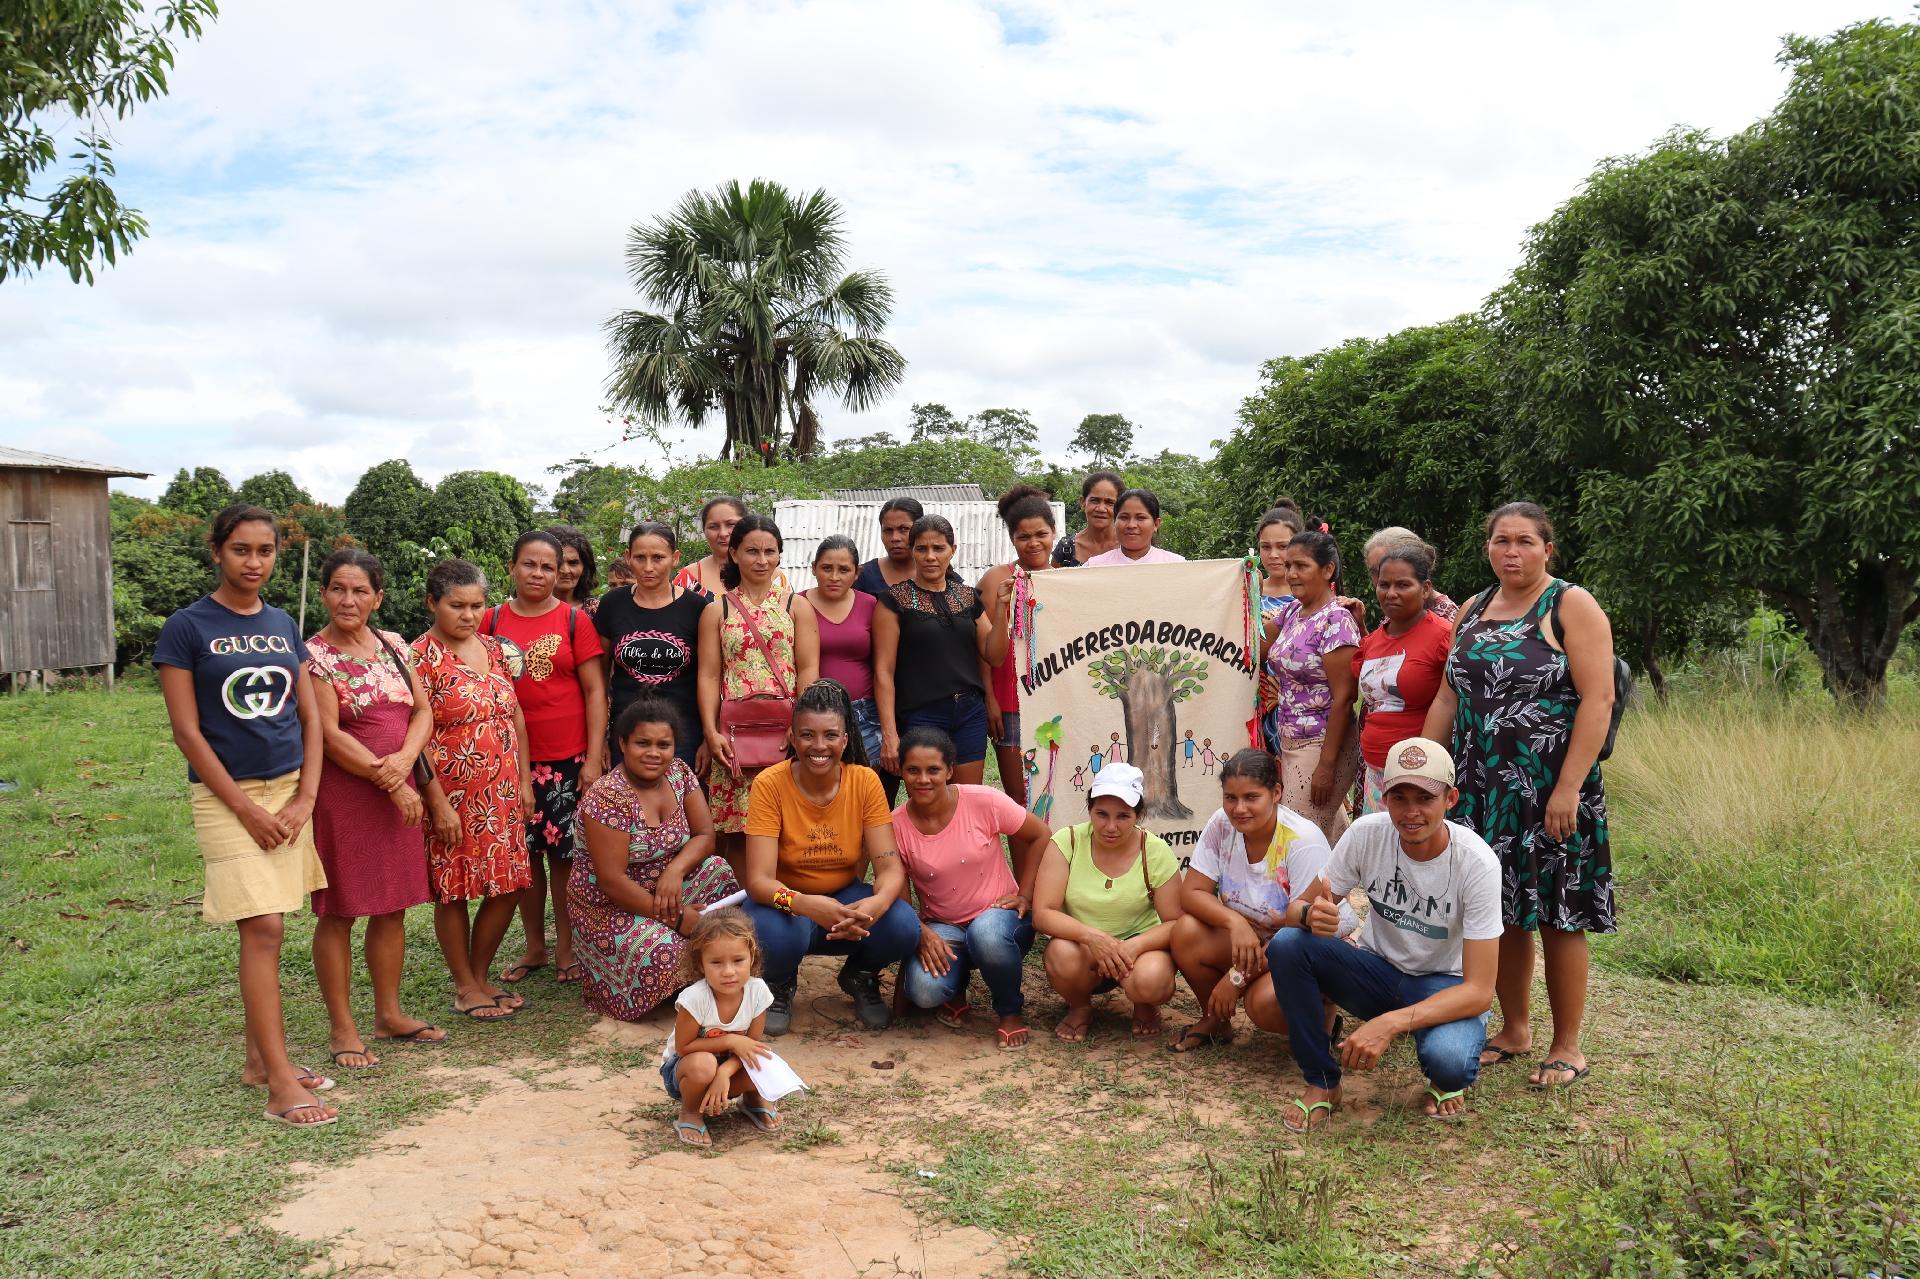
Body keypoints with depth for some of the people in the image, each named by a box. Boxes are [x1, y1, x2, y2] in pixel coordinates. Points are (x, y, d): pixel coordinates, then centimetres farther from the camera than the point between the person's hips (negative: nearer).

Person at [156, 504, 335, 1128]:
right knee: (263, 929, -11)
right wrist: (246, 808, -12)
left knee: (264, 930, 11)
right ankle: (280, 1085, -9)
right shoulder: (186, 627, -5)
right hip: (227, 796, -5)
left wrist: (304, 799, -3)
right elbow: (186, 731, -9)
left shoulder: (283, 625, 9)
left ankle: (259, 1058, 23)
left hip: (290, 790, 5)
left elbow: (309, 717, 9)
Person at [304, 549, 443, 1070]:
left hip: (398, 789, 6)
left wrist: (404, 760, -13)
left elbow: (423, 711, 6)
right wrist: (387, 781, -16)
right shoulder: (315, 655, -8)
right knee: (338, 912, 3)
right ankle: (342, 1027, 13)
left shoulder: (393, 645, 9)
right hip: (342, 792, -6)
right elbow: (329, 734, -14)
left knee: (393, 907, 12)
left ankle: (389, 1014, 25)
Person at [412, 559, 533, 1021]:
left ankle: (481, 976, 26)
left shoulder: (494, 649, 9)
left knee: (508, 887, 8)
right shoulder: (421, 658, -10)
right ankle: (465, 987, 19)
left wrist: (524, 780, 9)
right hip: (453, 796, -6)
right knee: (454, 891, 4)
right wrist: (438, 803, -17)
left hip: (502, 794, 6)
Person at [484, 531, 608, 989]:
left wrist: (595, 757, -8)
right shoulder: (492, 620, 4)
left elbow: (594, 690, -2)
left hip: (567, 757, -2)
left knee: (564, 852, 4)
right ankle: (534, 947, 23)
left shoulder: (575, 621, -1)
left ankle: (566, 950, 17)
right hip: (512, 757, 2)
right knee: (523, 852, 9)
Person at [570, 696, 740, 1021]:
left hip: (662, 887, 7)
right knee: (662, 953, -30)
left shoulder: (679, 773, -3)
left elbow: (705, 835, -4)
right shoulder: (608, 797, -24)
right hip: (609, 906, -7)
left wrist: (674, 870, -25)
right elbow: (612, 882, -27)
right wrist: (676, 918, -26)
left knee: (718, 874, -15)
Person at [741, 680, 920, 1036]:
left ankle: (860, 977, 8)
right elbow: (759, 880, -26)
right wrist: (805, 904, -47)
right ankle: (780, 987, 2)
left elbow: (890, 867, -16)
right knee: (778, 933, -37)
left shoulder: (865, 782, -13)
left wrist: (877, 902, -41)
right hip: (788, 901, -2)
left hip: (845, 897, 2)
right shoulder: (770, 785, -19)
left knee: (904, 927, -28)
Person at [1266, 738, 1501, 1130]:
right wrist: (1314, 915, -36)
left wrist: (1391, 1023, -39)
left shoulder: (1477, 862, -24)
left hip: (1446, 985, -3)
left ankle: (1444, 1082, 4)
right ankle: (1322, 1084, -7)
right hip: (1378, 969, 3)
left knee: (1447, 1060, -36)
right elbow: (1305, 905, -9)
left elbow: (1480, 990, -26)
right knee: (1286, 945, -25)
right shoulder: (1367, 833, -17)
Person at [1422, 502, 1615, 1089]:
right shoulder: (1473, 610, 13)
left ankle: (1567, 1046, 15)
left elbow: (1598, 700, -13)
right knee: (1502, 912, 11)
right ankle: (1514, 1029, 26)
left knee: (1557, 917, 1)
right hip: (1481, 790, 5)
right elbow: (1448, 695, 15)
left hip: (1551, 791, -5)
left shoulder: (1572, 606, -5)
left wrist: (1568, 789, -19)